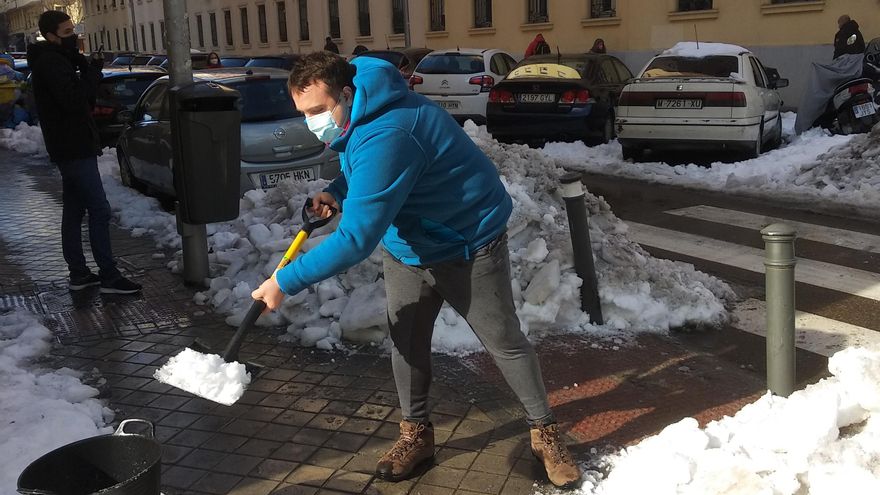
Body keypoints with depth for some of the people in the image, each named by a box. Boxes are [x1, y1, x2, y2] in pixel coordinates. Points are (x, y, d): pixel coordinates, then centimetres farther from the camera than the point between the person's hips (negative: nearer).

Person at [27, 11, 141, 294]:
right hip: (74, 149, -10)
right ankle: (108, 277, -6)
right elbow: (75, 99, -25)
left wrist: (88, 69, -1)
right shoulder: (51, 62, -15)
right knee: (99, 210, -9)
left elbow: (81, 99, 15)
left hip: (71, 148, 10)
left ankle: (78, 274, 17)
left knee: (74, 212, 11)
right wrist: (93, 71, -15)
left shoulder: (56, 59, 16)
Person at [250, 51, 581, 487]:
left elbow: (355, 240, -36)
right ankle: (416, 434, 27)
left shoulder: (385, 138, -37)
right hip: (405, 247, 9)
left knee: (505, 343, 4)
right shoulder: (354, 116, -6)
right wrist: (337, 191, -5)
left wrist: (286, 281, -29)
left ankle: (545, 432, 21)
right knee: (406, 342, 11)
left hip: (466, 245, -8)